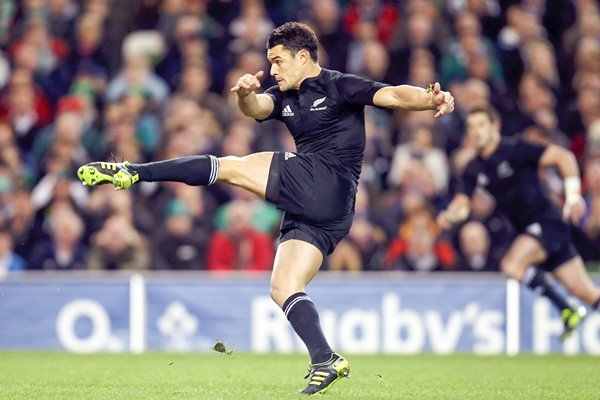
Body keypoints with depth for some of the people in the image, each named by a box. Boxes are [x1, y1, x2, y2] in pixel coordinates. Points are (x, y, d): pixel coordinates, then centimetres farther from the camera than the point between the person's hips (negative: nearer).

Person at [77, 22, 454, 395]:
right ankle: (325, 362, -9)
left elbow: (393, 95, -9)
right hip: (323, 212, 9)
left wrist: (433, 99, -29)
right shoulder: (285, 97, 23)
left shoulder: (339, 86, 2)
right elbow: (256, 108, 3)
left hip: (322, 180, -9)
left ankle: (131, 173, -7)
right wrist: (246, 94, -22)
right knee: (283, 289, 2)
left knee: (230, 167, -7)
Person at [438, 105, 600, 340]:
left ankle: (568, 311, -12)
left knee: (511, 265, -26)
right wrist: (450, 215, -21)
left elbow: (564, 157, -14)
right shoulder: (474, 170, 8)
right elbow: (462, 202, 3)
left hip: (547, 222, -6)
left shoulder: (515, 150, -11)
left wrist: (573, 195, -23)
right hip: (527, 230, 6)